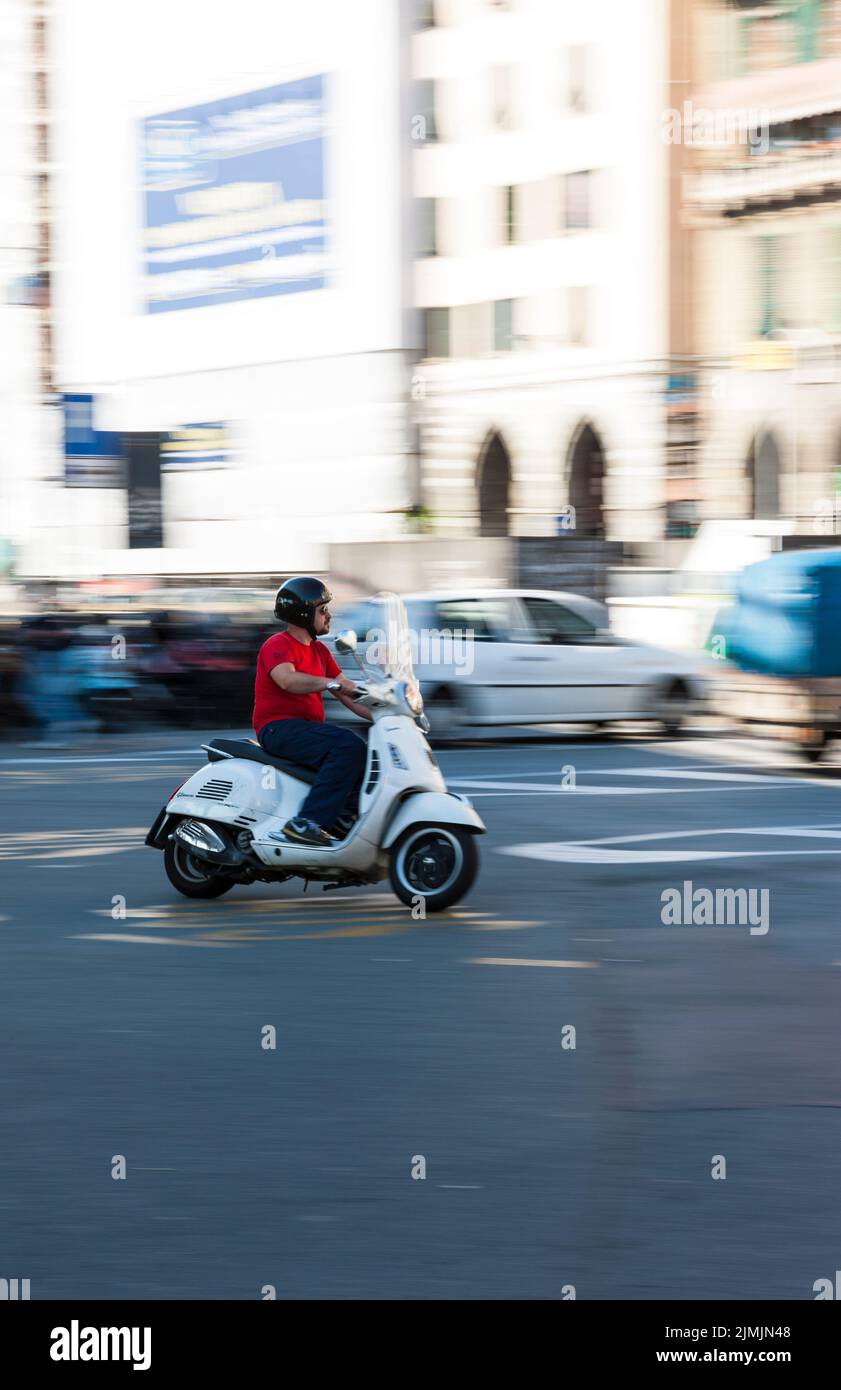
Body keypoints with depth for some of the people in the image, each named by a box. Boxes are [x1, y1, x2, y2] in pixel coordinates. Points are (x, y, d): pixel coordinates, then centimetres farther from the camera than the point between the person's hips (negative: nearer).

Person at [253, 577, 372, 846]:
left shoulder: (320, 651, 20)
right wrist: (333, 683, -38)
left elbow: (349, 695, 15)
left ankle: (344, 817, -8)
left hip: (307, 730, 9)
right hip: (279, 728, -9)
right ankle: (306, 821, -34)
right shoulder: (278, 645, -7)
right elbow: (287, 679, -30)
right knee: (349, 745, -29)